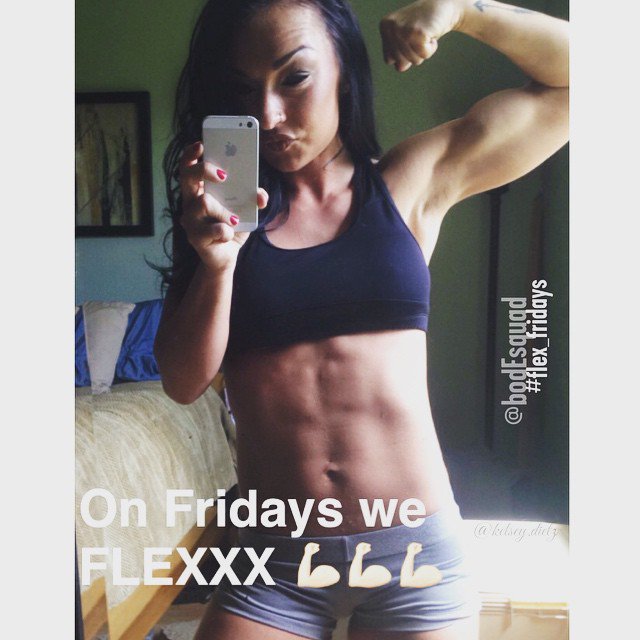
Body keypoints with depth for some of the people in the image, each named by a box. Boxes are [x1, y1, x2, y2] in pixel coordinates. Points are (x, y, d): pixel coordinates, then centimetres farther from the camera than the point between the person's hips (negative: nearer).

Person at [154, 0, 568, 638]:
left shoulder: (412, 179, 0)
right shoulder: (224, 211, 3)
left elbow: (571, 78, 7)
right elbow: (183, 383, -3)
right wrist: (216, 264, -18)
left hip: (414, 542, 0)